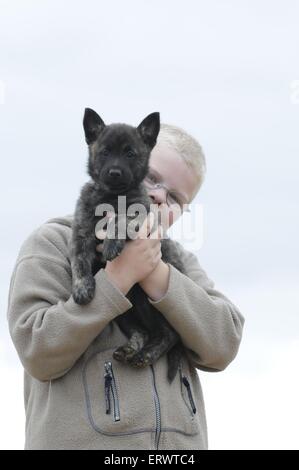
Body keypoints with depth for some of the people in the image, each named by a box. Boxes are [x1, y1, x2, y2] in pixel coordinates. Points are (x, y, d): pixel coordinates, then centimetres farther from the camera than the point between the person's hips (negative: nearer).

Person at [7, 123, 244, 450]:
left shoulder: (178, 259, 16)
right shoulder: (54, 243, 4)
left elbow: (221, 348, 1)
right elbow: (39, 353, -9)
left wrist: (154, 273, -9)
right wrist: (120, 276, -12)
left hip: (180, 444, 4)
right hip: (83, 440, -4)